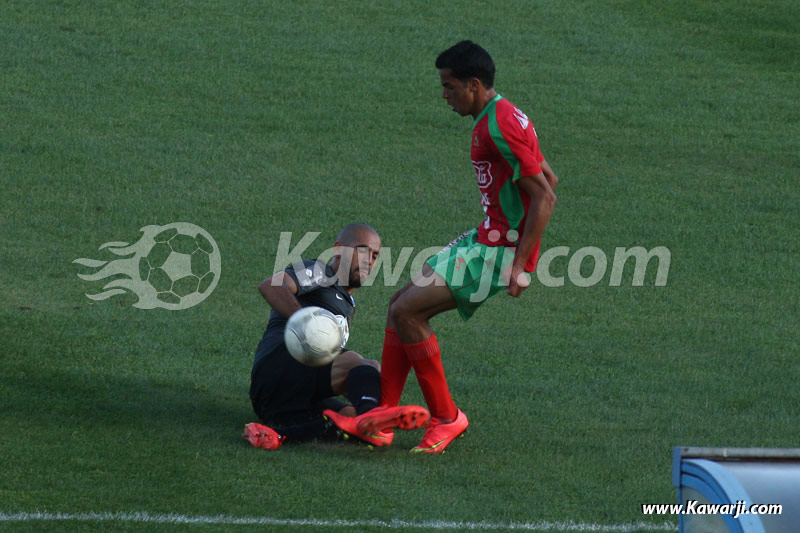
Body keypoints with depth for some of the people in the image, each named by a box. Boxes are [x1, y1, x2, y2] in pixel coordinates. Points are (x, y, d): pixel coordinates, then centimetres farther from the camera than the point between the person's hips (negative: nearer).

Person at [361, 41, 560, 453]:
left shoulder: (498, 127, -19)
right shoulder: (495, 118, 13)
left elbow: (544, 197, -22)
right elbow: (548, 178, 22)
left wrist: (519, 265, -23)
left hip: (500, 251, -10)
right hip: (486, 239, 10)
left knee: (406, 311, -13)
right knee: (400, 305, 9)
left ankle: (446, 417, -3)